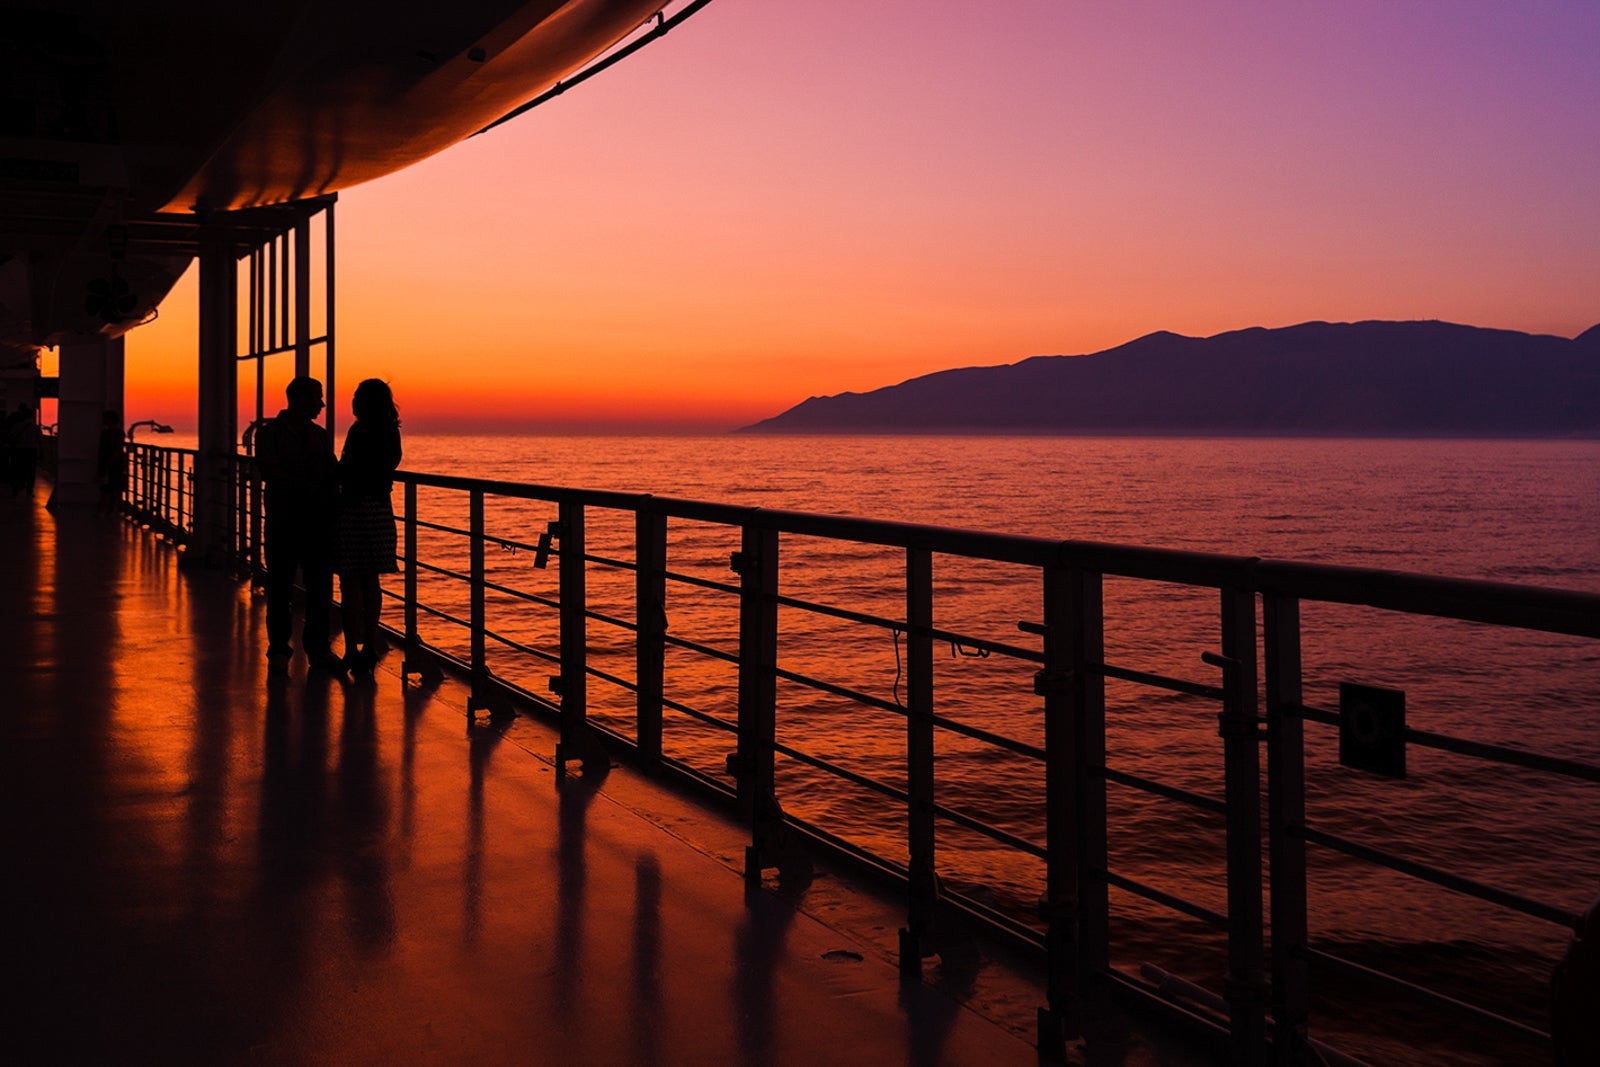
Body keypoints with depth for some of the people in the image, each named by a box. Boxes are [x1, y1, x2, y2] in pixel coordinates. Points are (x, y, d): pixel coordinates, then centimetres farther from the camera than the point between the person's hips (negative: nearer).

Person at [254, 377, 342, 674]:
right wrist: (312, 489, -19)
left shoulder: (320, 435, 16)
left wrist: (332, 498, -10)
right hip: (283, 522, -4)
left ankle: (318, 649, 9)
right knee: (280, 587, 1)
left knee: (321, 587, 2)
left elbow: (333, 473, 11)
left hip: (318, 522, 4)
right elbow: (270, 472, -12)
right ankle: (278, 650, 10)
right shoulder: (270, 433, 0)